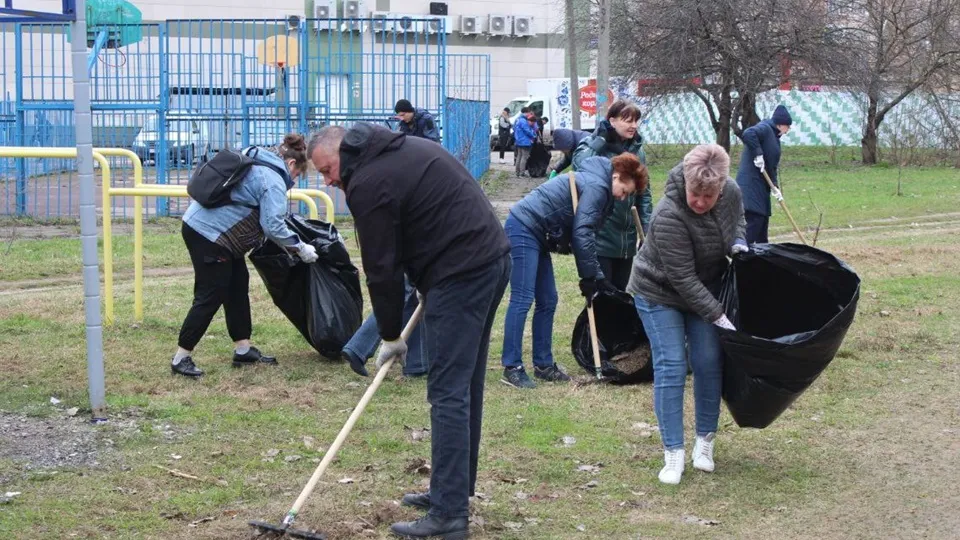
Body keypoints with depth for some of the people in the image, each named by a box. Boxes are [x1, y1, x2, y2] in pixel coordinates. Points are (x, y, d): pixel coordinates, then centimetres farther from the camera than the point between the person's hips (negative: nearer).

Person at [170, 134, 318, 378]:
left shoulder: (255, 163, 17)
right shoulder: (273, 180, -14)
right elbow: (273, 226, -20)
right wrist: (300, 248, -10)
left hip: (199, 224, 11)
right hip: (209, 233, -11)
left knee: (238, 286, 15)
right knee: (211, 296, -6)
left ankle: (243, 349, 20)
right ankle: (181, 358, -1)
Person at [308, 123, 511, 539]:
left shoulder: (368, 184, -11)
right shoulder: (405, 148, 18)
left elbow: (382, 269, -8)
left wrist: (391, 336, 3)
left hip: (459, 277, -10)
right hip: (493, 258, 10)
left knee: (448, 392, -8)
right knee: (465, 386, 16)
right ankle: (454, 489, 24)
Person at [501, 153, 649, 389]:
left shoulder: (597, 186, 19)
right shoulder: (596, 186, -13)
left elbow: (585, 235, 21)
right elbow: (582, 234, -19)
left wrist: (597, 277, 18)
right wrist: (589, 276, -12)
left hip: (535, 235, 11)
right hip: (523, 227, -11)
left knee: (548, 301, 11)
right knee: (522, 299, -12)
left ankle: (543, 365, 17)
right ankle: (512, 368, -10)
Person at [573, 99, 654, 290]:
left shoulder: (637, 150, 9)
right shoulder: (596, 145, -8)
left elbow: (644, 194, 14)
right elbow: (580, 165, -31)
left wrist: (647, 231, 6)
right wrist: (601, 138, -22)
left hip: (627, 238, 6)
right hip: (600, 237, -6)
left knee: (619, 292, 14)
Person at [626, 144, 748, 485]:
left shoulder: (731, 193, -17)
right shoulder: (669, 216, -36)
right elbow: (683, 279, -31)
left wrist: (738, 243, -11)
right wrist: (717, 316, -30)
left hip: (705, 289, 5)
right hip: (660, 293, -5)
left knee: (708, 363, 1)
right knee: (671, 368, -9)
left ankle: (705, 441, 15)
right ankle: (673, 453, -3)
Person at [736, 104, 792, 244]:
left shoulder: (774, 136, 20)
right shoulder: (764, 128, -8)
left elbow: (772, 165, 19)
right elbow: (748, 134, -30)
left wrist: (774, 186, 9)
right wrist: (758, 153, -26)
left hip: (761, 186, 10)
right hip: (751, 184, -10)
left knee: (763, 219, 13)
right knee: (754, 219, -15)